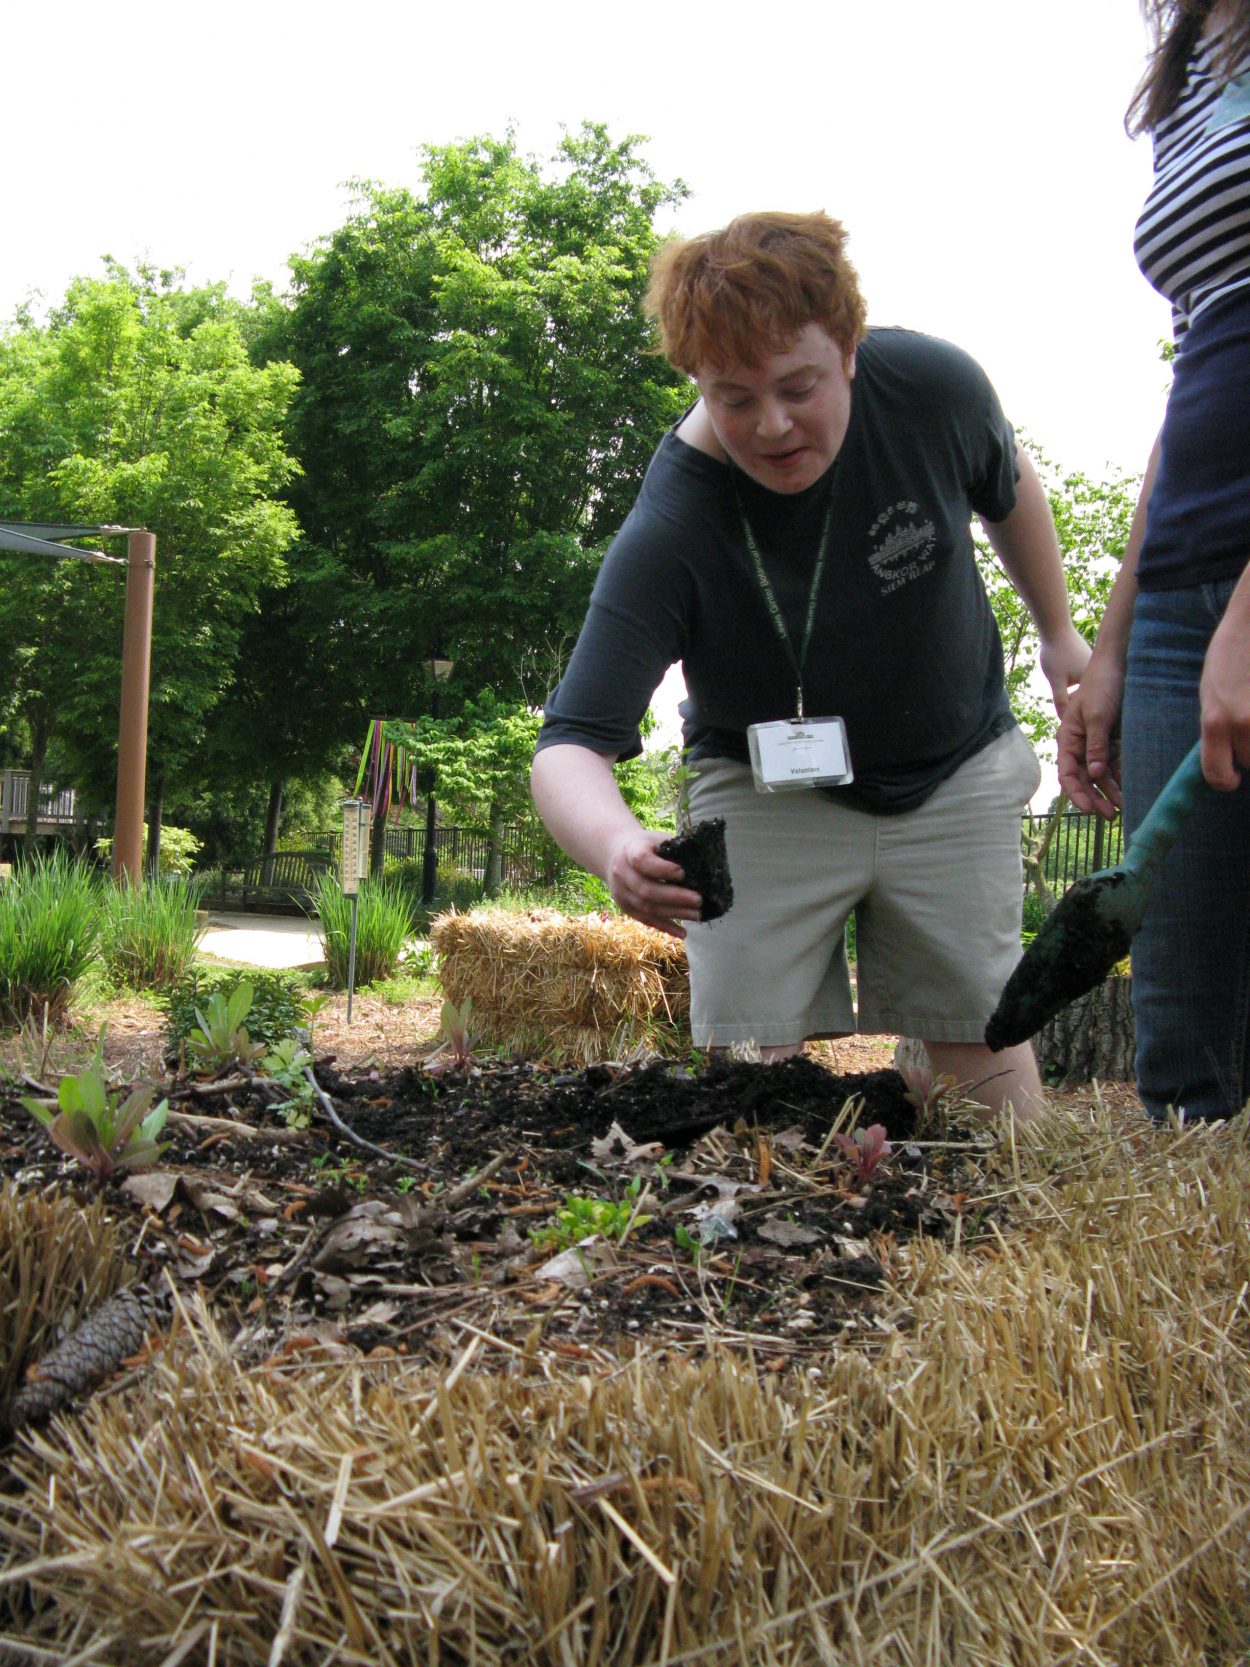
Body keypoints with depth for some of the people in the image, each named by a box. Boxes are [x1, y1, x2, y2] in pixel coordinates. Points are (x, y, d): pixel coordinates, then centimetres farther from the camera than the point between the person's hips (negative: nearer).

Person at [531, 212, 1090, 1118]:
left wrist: (1061, 634, 14)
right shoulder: (668, 535, -30)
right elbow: (570, 742, -35)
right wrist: (617, 844, -57)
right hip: (768, 791, -2)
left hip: (955, 772, 2)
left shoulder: (933, 386, -21)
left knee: (981, 1039, 3)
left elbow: (1007, 485, 4)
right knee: (750, 1055, -9)